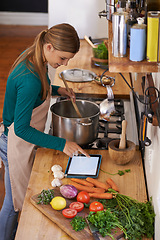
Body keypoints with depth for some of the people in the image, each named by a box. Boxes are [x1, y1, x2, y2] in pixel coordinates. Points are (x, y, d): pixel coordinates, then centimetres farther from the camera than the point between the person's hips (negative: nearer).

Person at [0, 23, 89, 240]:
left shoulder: (34, 58, -4)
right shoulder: (30, 79, -34)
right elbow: (22, 129, -30)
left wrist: (57, 90, 2)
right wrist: (61, 144, -29)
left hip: (25, 141, 9)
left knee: (20, 198, 25)